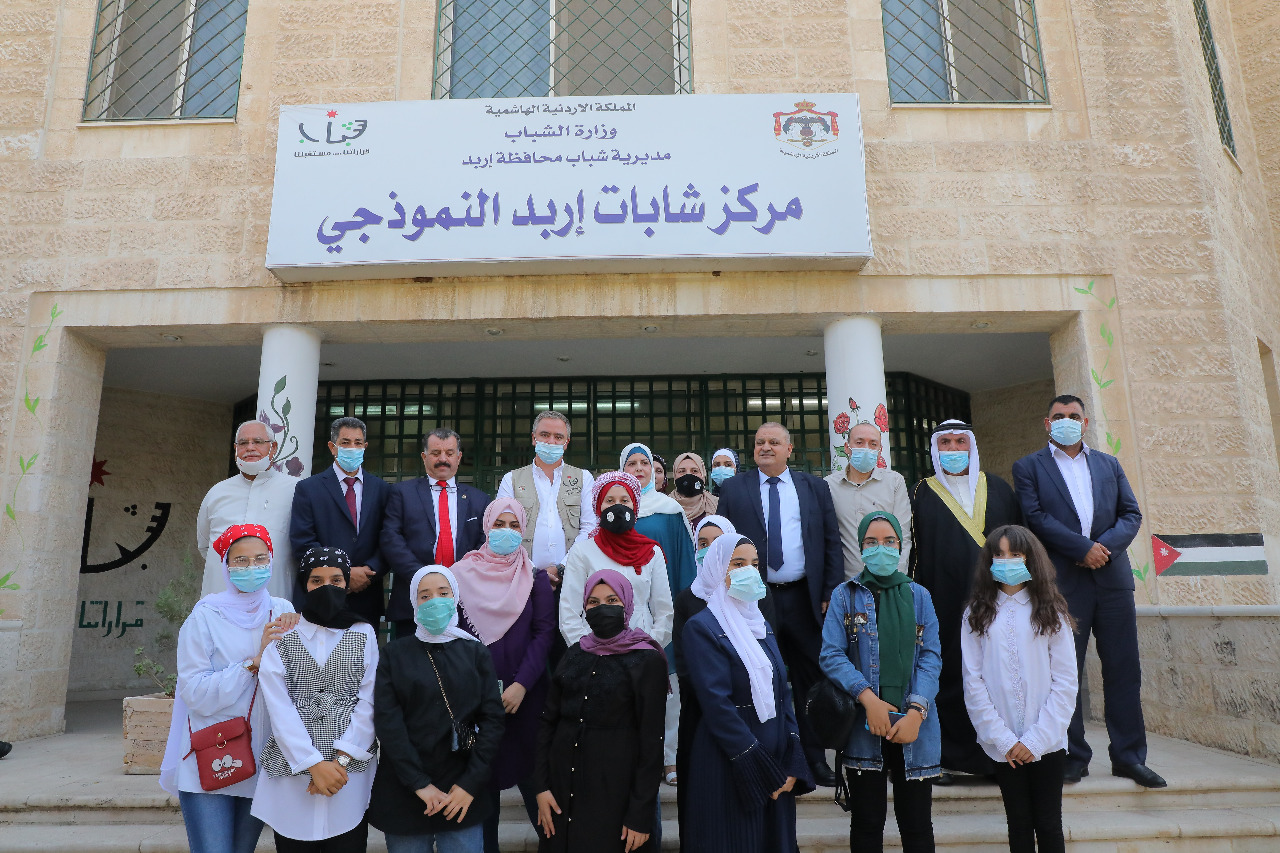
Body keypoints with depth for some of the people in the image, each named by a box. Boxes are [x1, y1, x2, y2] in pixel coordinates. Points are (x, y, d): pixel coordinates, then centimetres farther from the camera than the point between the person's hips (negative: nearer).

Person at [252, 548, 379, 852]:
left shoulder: (363, 634, 6)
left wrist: (341, 760, -10)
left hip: (350, 768, 0)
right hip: (292, 767, 0)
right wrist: (314, 764, -12)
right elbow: (279, 707, -4)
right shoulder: (281, 636, 4)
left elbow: (368, 702, 0)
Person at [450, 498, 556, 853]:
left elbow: (544, 632, -3)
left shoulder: (535, 577, 2)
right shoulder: (463, 574, 2)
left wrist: (521, 684, -12)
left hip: (525, 692, 0)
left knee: (531, 769, 2)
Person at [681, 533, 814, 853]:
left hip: (776, 763, 7)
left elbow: (782, 693, 8)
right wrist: (760, 771, -16)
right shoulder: (702, 627, -11)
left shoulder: (761, 625, 11)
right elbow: (717, 704, -17)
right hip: (729, 769, -6)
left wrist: (793, 764, -2)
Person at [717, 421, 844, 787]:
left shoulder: (815, 487, 8)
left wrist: (832, 593, -1)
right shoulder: (733, 489, 5)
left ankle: (814, 758, 24)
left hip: (804, 599, 1)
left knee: (810, 679, 9)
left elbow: (832, 542, 7)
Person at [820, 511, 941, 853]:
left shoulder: (918, 596, 8)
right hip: (862, 725, -1)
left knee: (917, 825, 9)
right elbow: (832, 655, -5)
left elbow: (930, 657, 0)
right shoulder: (845, 596, 3)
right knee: (867, 824, 10)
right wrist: (869, 699, -17)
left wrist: (916, 711, -13)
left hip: (913, 726, 1)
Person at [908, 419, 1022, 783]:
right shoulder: (922, 494, 7)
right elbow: (913, 549, 4)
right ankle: (951, 757, 8)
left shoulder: (998, 489, 13)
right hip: (945, 602, -2)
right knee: (950, 673, -1)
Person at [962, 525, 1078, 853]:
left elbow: (1065, 681, -3)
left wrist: (1037, 739, -9)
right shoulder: (977, 614, 1)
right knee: (1019, 825, 10)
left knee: (1049, 825, 7)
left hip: (1046, 742, 0)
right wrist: (1004, 739, -9)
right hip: (1003, 747, 0)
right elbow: (973, 683, -2)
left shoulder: (1050, 612, 1)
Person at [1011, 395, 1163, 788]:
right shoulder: (1028, 467, 6)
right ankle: (1073, 757, 10)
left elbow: (1131, 514, 9)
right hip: (1061, 581, -3)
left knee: (1124, 670, 5)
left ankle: (1129, 756, 17)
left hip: (1113, 577, 3)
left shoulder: (1109, 464, 18)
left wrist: (1106, 545, -9)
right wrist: (1083, 548, -13)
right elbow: (1036, 517, -5)